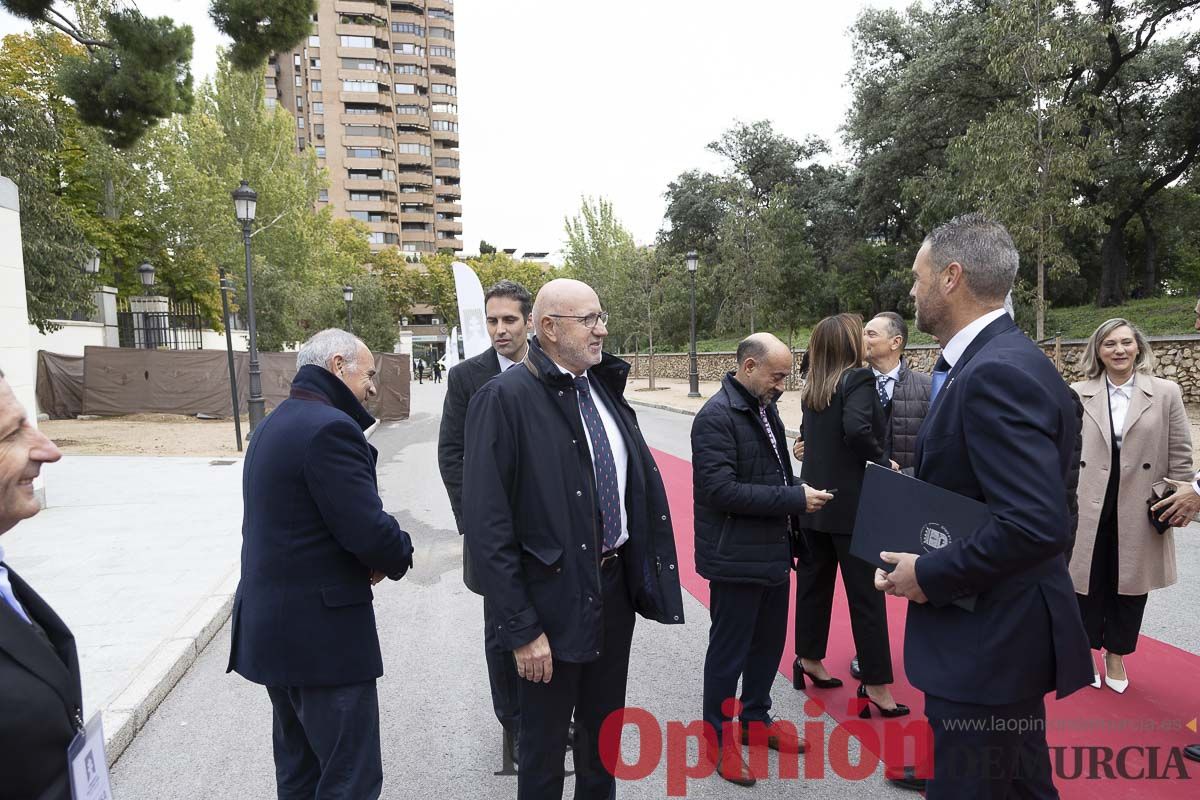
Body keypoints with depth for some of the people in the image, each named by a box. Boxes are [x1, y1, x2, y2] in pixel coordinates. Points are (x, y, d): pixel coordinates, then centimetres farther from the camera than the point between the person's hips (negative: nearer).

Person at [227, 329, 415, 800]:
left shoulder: (272, 425, 12)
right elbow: (370, 532, -26)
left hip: (271, 626, 10)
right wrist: (399, 554, -4)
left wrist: (371, 557, 4)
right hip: (323, 630, -10)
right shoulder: (330, 427, -19)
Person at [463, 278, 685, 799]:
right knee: (544, 744, 15)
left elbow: (641, 482, 10)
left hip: (616, 583, 6)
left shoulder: (606, 388, 4)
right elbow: (487, 527, -19)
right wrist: (521, 628, -18)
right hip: (555, 597, -6)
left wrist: (650, 576, 5)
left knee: (604, 731, 24)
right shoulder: (506, 398, -17)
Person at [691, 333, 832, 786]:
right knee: (729, 651, 7)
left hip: (773, 552, 8)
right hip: (736, 558, -8)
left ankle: (755, 719, 40)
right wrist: (793, 499, -23)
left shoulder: (764, 407, 8)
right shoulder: (717, 417, -19)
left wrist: (798, 496, 2)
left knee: (769, 643, 20)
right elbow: (719, 489, -26)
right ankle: (717, 737, 26)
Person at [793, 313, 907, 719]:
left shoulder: (812, 388, 8)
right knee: (866, 594, 2)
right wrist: (884, 463, -12)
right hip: (851, 503, -7)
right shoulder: (858, 379, -13)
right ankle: (876, 687, 11)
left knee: (814, 582, 17)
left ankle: (808, 660, 31)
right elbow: (857, 430, -26)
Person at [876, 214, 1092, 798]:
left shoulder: (998, 372, -24)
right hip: (1002, 629, 10)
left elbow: (1037, 525, -30)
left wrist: (929, 576, -20)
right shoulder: (1000, 359, 8)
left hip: (987, 640, -10)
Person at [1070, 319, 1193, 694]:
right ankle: (1086, 650, 31)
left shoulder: (1167, 393, -1)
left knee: (1129, 585, 13)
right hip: (1088, 509, 0)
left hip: (1139, 512, 0)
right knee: (1088, 583, 10)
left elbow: (1180, 456, 2)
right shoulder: (1077, 395, 0)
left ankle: (1116, 655, 32)